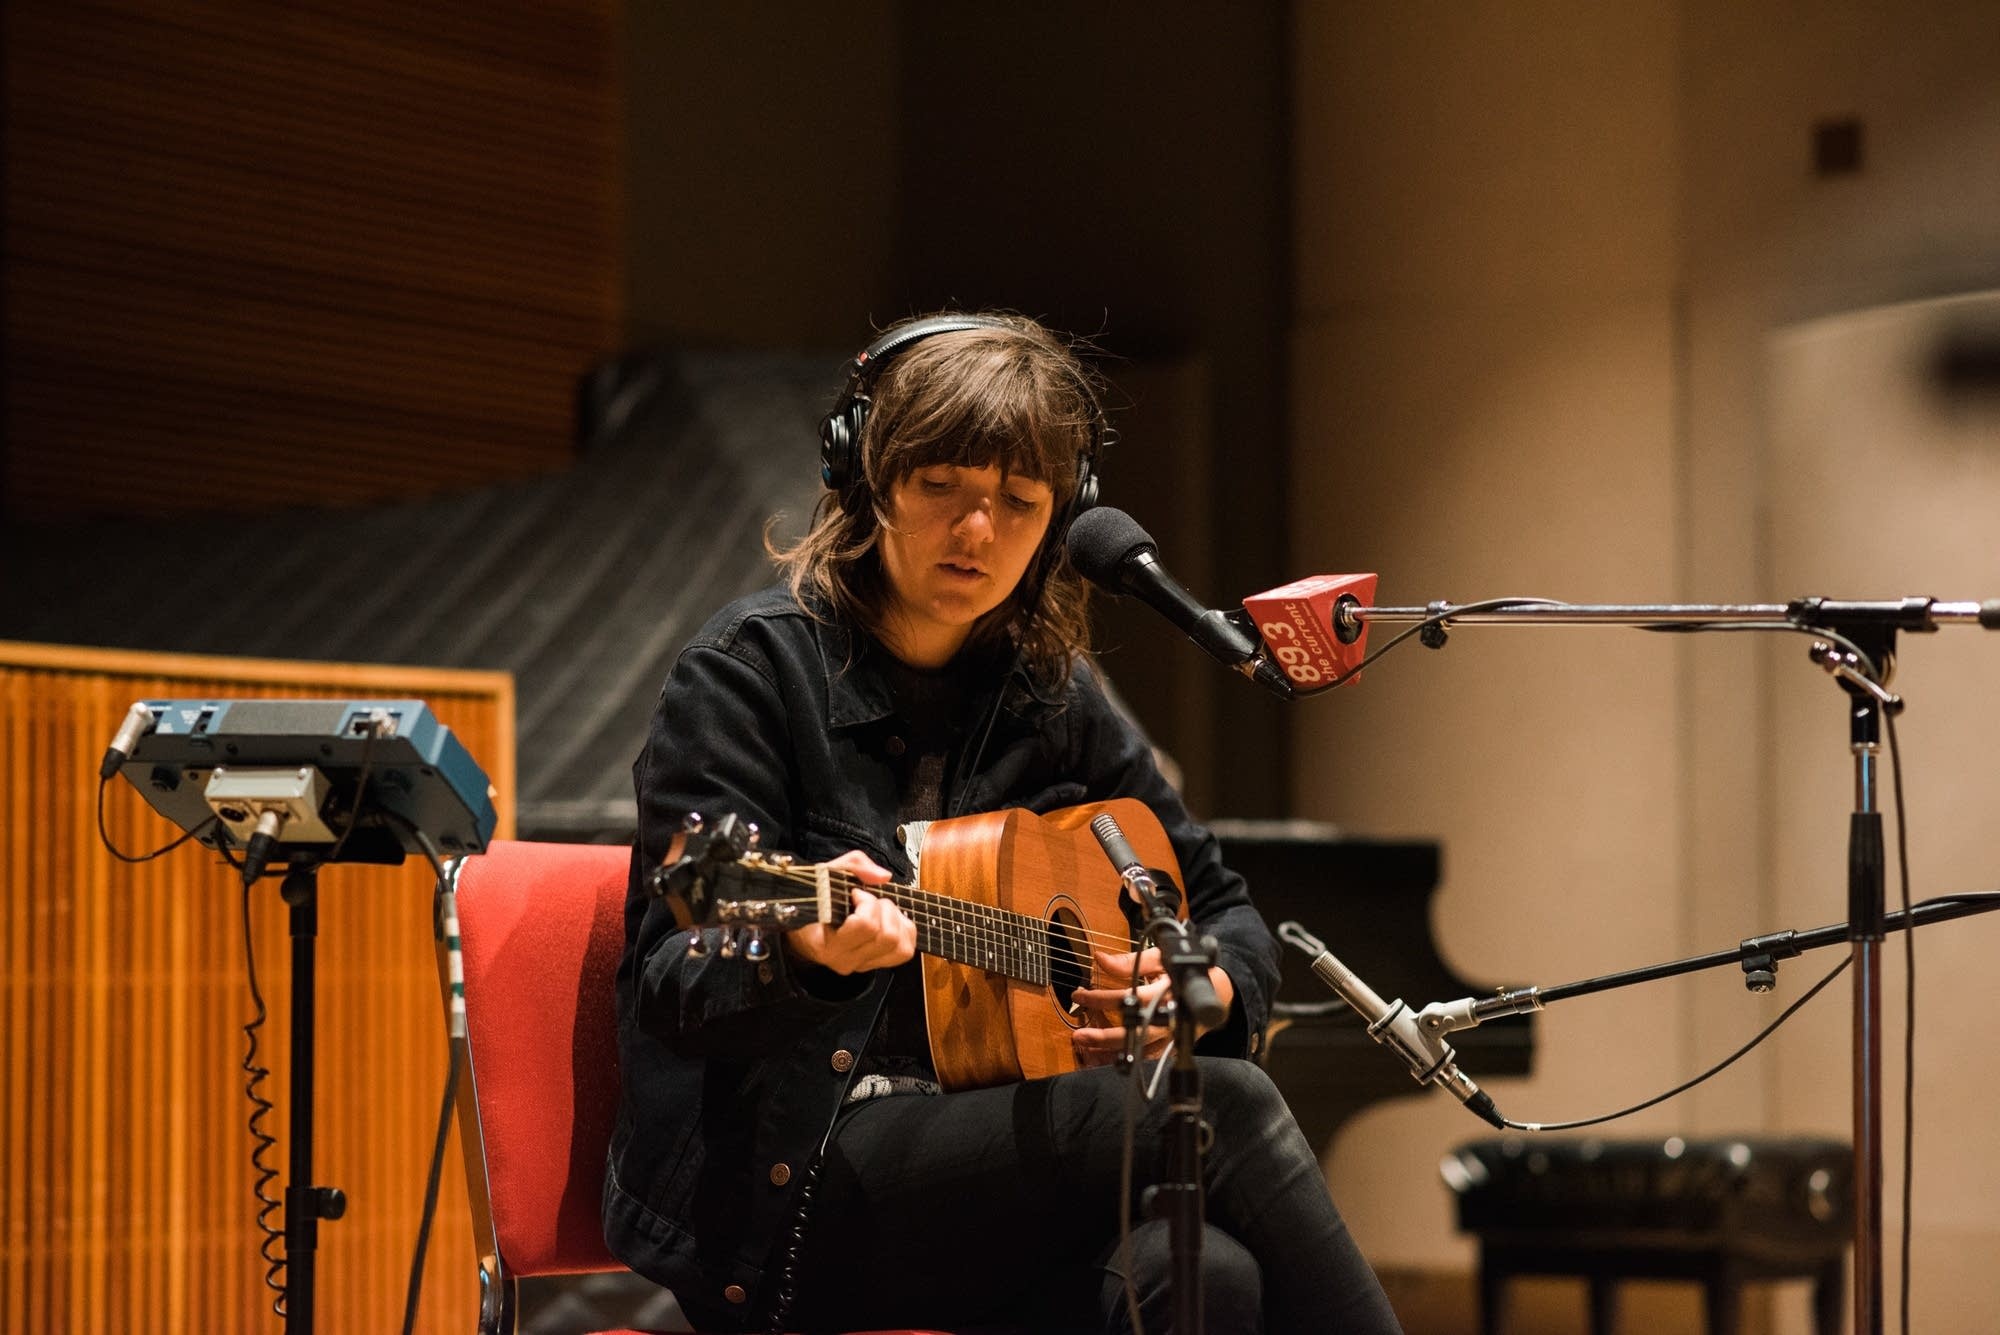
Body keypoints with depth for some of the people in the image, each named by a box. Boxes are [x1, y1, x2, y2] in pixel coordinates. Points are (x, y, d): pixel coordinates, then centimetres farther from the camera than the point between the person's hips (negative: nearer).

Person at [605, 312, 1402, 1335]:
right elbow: (668, 984, -10)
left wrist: (1195, 989, 2)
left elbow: (1226, 910, 26)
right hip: (778, 1198, -5)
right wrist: (804, 954, -33)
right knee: (1222, 1109, -25)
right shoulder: (757, 666, -3)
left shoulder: (1049, 694, 14)